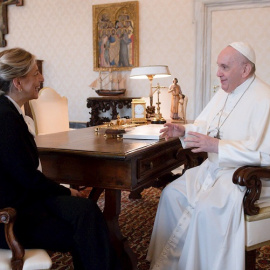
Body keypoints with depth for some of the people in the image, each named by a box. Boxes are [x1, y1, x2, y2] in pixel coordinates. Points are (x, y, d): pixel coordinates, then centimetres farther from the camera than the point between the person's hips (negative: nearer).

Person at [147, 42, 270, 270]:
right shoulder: (224, 93, 11)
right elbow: (205, 126, 17)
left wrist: (216, 146, -30)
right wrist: (183, 130, -4)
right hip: (215, 167, 9)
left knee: (205, 210, -29)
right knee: (172, 193, -1)